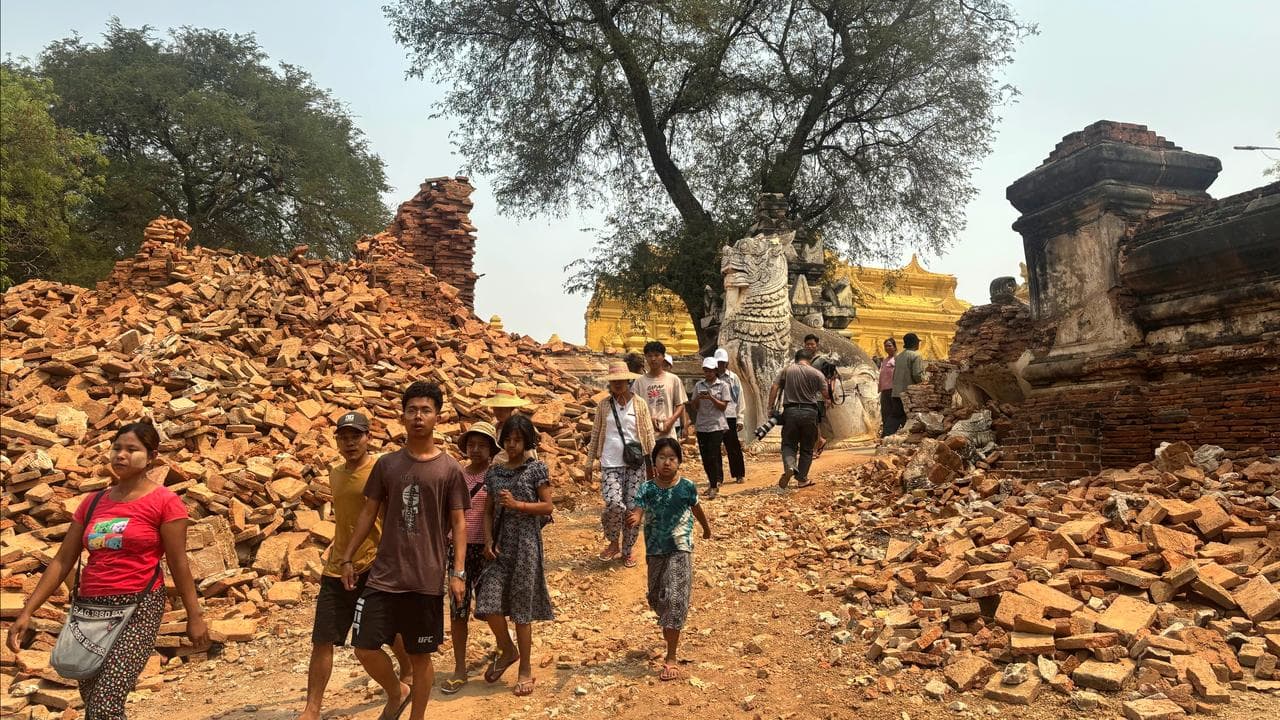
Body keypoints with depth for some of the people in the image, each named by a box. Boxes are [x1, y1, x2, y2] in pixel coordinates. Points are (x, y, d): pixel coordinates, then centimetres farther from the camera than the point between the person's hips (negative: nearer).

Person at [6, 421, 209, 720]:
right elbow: (62, 561, 12)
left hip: (138, 608, -6)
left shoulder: (165, 502, -8)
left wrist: (195, 616, -5)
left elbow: (178, 564, -7)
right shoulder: (92, 502, 9)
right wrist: (27, 612, 6)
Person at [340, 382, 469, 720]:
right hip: (383, 575, 3)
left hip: (427, 580, -2)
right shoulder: (386, 463, 4)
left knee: (420, 656, 7)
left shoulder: (449, 469, -4)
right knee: (366, 648, 4)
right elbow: (369, 512, 11)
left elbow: (459, 523, -3)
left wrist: (458, 572, -9)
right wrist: (348, 557, 10)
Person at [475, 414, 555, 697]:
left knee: (521, 608, 2)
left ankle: (525, 670, 18)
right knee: (489, 603, -6)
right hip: (500, 544, 4)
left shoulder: (536, 469, -2)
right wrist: (488, 540, -3)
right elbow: (488, 511, 11)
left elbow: (548, 506, -4)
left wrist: (517, 504, -16)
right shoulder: (494, 472, 9)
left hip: (526, 543, -4)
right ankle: (507, 650, 23)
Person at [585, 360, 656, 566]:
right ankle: (613, 543, 9)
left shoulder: (639, 404, 2)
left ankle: (627, 551, 22)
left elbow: (648, 433, 4)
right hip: (611, 464, -1)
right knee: (614, 504, -18)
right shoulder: (604, 406, 4)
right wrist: (589, 463, 7)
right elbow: (595, 435, 8)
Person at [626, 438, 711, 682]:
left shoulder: (687, 486, -9)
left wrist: (706, 527, 27)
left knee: (675, 599, -10)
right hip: (655, 551, 3)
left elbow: (696, 508, 10)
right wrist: (634, 518, -48)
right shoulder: (647, 488, -10)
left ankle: (671, 658, -4)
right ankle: (669, 629, 49)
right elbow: (637, 510, -24)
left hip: (680, 550, -2)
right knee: (656, 597, 17)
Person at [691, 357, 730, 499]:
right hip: (701, 425, 4)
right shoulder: (699, 385, 9)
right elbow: (694, 406, 10)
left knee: (713, 456, -9)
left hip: (716, 425, -4)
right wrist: (698, 398, -11)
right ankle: (713, 483, 23)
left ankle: (714, 487, -2)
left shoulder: (723, 385, -1)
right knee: (705, 456, 7)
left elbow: (723, 406, -5)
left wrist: (711, 398, -18)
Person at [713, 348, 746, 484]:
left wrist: (740, 418, -1)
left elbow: (739, 398, 3)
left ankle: (739, 475, 17)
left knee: (734, 447, 5)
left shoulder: (733, 377, 3)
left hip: (729, 416, -1)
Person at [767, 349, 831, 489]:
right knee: (807, 448, 12)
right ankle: (802, 479, 14)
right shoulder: (816, 373, 2)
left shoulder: (786, 370, 5)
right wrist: (824, 403, 24)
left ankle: (789, 467, -19)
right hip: (810, 412, 0)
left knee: (788, 444, 10)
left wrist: (771, 407, 3)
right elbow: (826, 394, 3)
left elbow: (774, 388, -2)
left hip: (790, 411, 1)